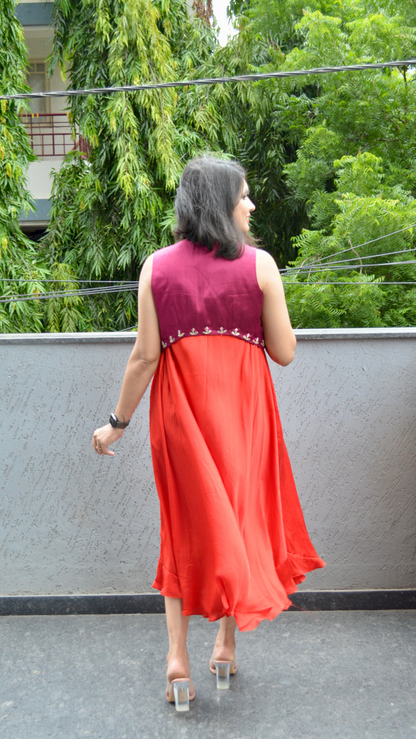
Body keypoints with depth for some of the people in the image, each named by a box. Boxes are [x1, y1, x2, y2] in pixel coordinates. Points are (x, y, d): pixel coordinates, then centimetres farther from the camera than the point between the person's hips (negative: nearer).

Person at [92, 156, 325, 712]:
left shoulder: (157, 267, -4)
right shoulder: (259, 264, -7)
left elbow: (145, 355, -6)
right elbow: (284, 352, -6)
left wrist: (118, 422, 4)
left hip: (179, 411, 1)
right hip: (243, 409, -1)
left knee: (185, 525, 14)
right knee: (242, 516, 16)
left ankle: (178, 655, 12)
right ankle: (227, 645, 29)